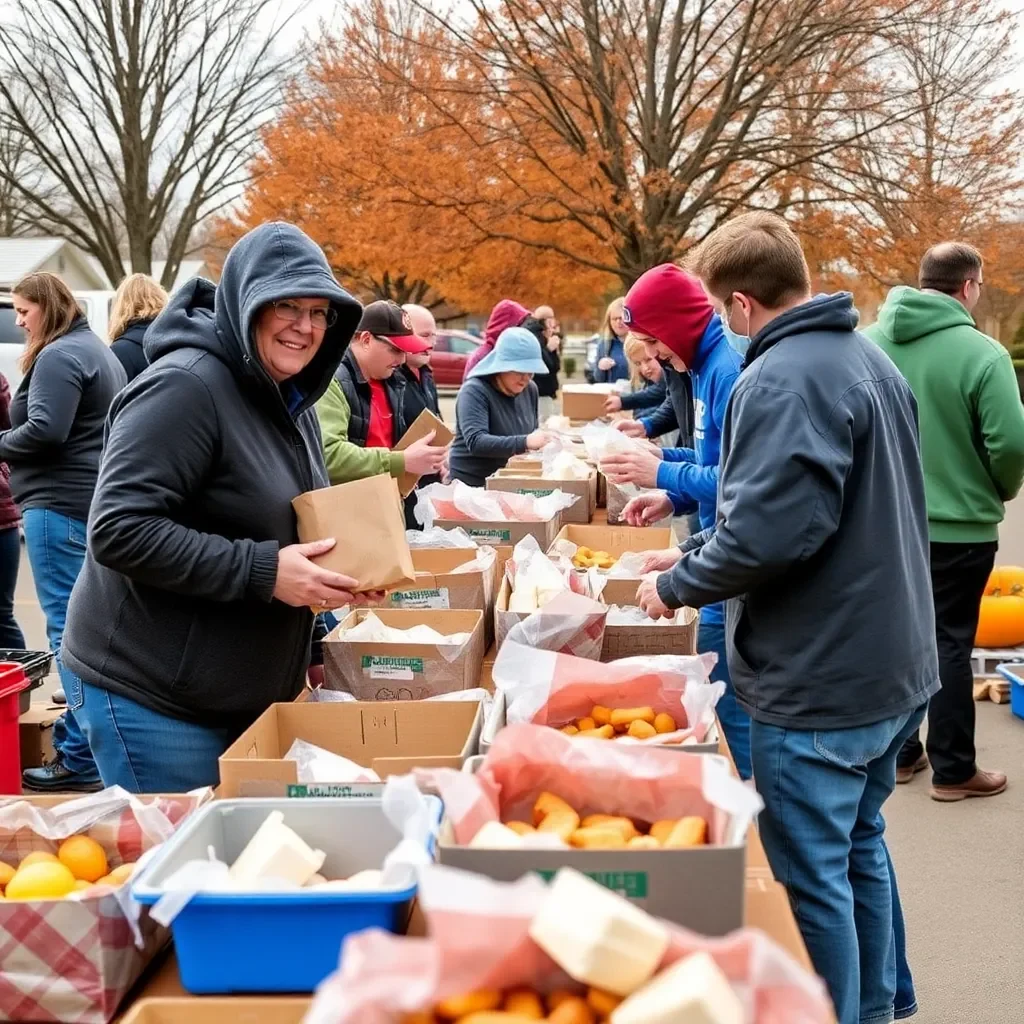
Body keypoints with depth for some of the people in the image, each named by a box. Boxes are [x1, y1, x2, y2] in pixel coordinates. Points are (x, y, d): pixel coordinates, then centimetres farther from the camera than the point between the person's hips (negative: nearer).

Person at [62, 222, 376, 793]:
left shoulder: (291, 398, 9)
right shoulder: (184, 388, -20)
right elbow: (119, 531, -26)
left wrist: (340, 572, 0)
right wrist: (261, 571, -27)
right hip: (154, 698, -9)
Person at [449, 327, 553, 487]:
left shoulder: (530, 389, 6)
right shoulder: (474, 391, -15)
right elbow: (475, 442, -28)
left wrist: (542, 443, -2)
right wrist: (524, 443, -37)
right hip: (473, 484, -6)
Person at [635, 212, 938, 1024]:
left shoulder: (781, 381, -22)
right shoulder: (869, 357, 10)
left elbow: (766, 532, -30)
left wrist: (677, 584, -12)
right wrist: (699, 553, 18)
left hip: (819, 682, -10)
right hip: (892, 664, 10)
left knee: (813, 878, 4)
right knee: (860, 848, 23)